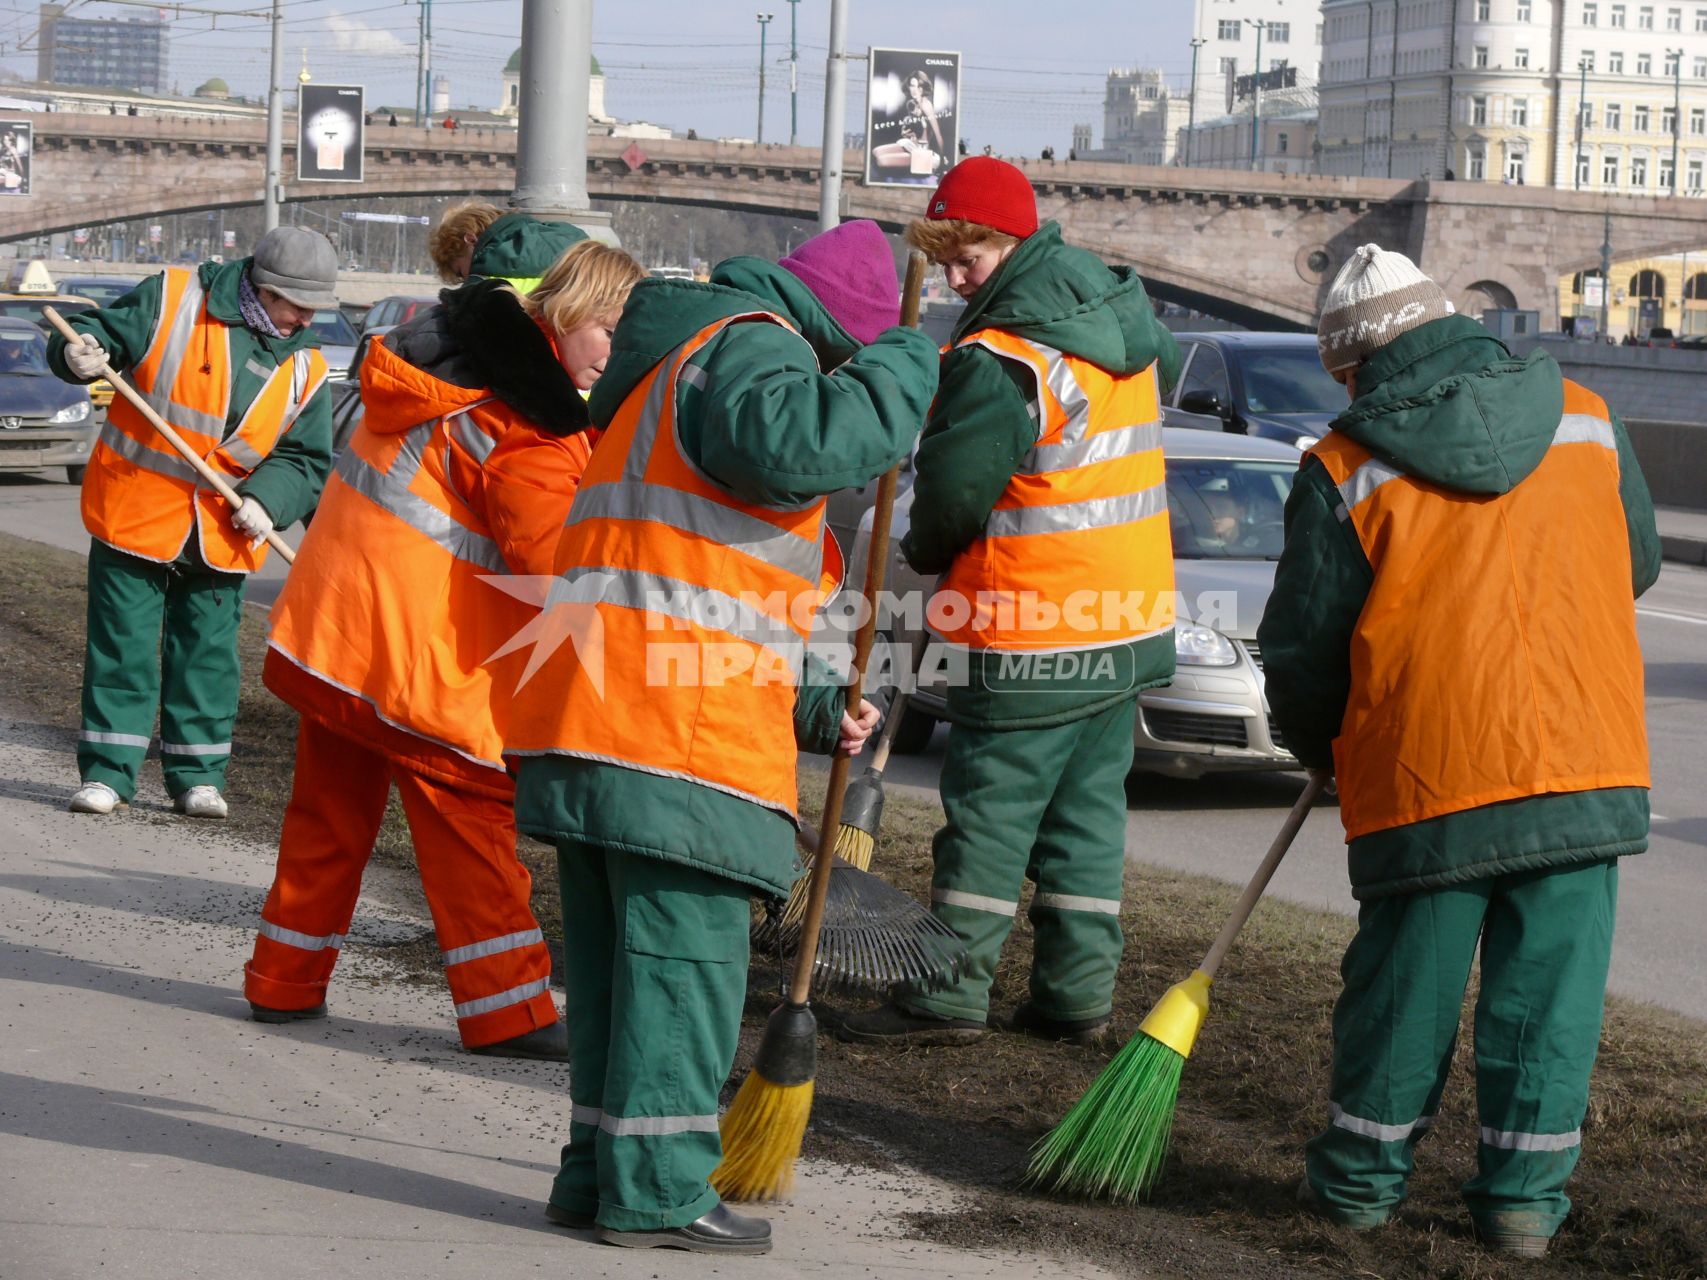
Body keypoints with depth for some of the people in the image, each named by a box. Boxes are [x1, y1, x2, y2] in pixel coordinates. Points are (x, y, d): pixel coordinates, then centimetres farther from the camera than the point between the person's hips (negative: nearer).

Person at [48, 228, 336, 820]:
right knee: (122, 647, 1)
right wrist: (77, 354, -26)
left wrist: (266, 500, -14)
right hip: (134, 518, -3)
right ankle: (107, 771, 10)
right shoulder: (170, 300, -8)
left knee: (209, 658, 9)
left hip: (222, 539, 3)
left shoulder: (303, 370, 2)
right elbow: (98, 330, -3)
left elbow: (306, 460, 4)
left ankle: (198, 776, 20)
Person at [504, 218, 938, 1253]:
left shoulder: (686, 360, 31)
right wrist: (903, 367, -12)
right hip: (674, 731, -10)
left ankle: (601, 1171, 19)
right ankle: (656, 1189, -4)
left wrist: (810, 703, 27)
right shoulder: (752, 346, -3)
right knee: (683, 954, -6)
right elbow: (800, 446, -29)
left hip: (592, 721, 10)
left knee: (618, 955, 14)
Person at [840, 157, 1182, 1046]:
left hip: (1032, 643, -8)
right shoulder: (1124, 316, 6)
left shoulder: (999, 363, -21)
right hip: (1132, 623, 8)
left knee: (990, 809, 0)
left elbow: (952, 493, -19)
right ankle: (1077, 990, 15)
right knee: (1089, 810, 13)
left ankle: (952, 993, 3)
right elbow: (1165, 373, 27)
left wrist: (925, 551, 4)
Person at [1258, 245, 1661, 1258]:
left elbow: (1303, 648, 0)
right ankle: (1527, 1191, 11)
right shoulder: (1590, 422, 6)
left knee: (1407, 980, 11)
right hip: (1590, 761, 2)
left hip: (1425, 778, -2)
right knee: (1552, 982, 9)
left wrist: (1323, 748, 19)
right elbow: (1639, 565, 21)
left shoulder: (1348, 468, -5)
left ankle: (1364, 1173, 23)